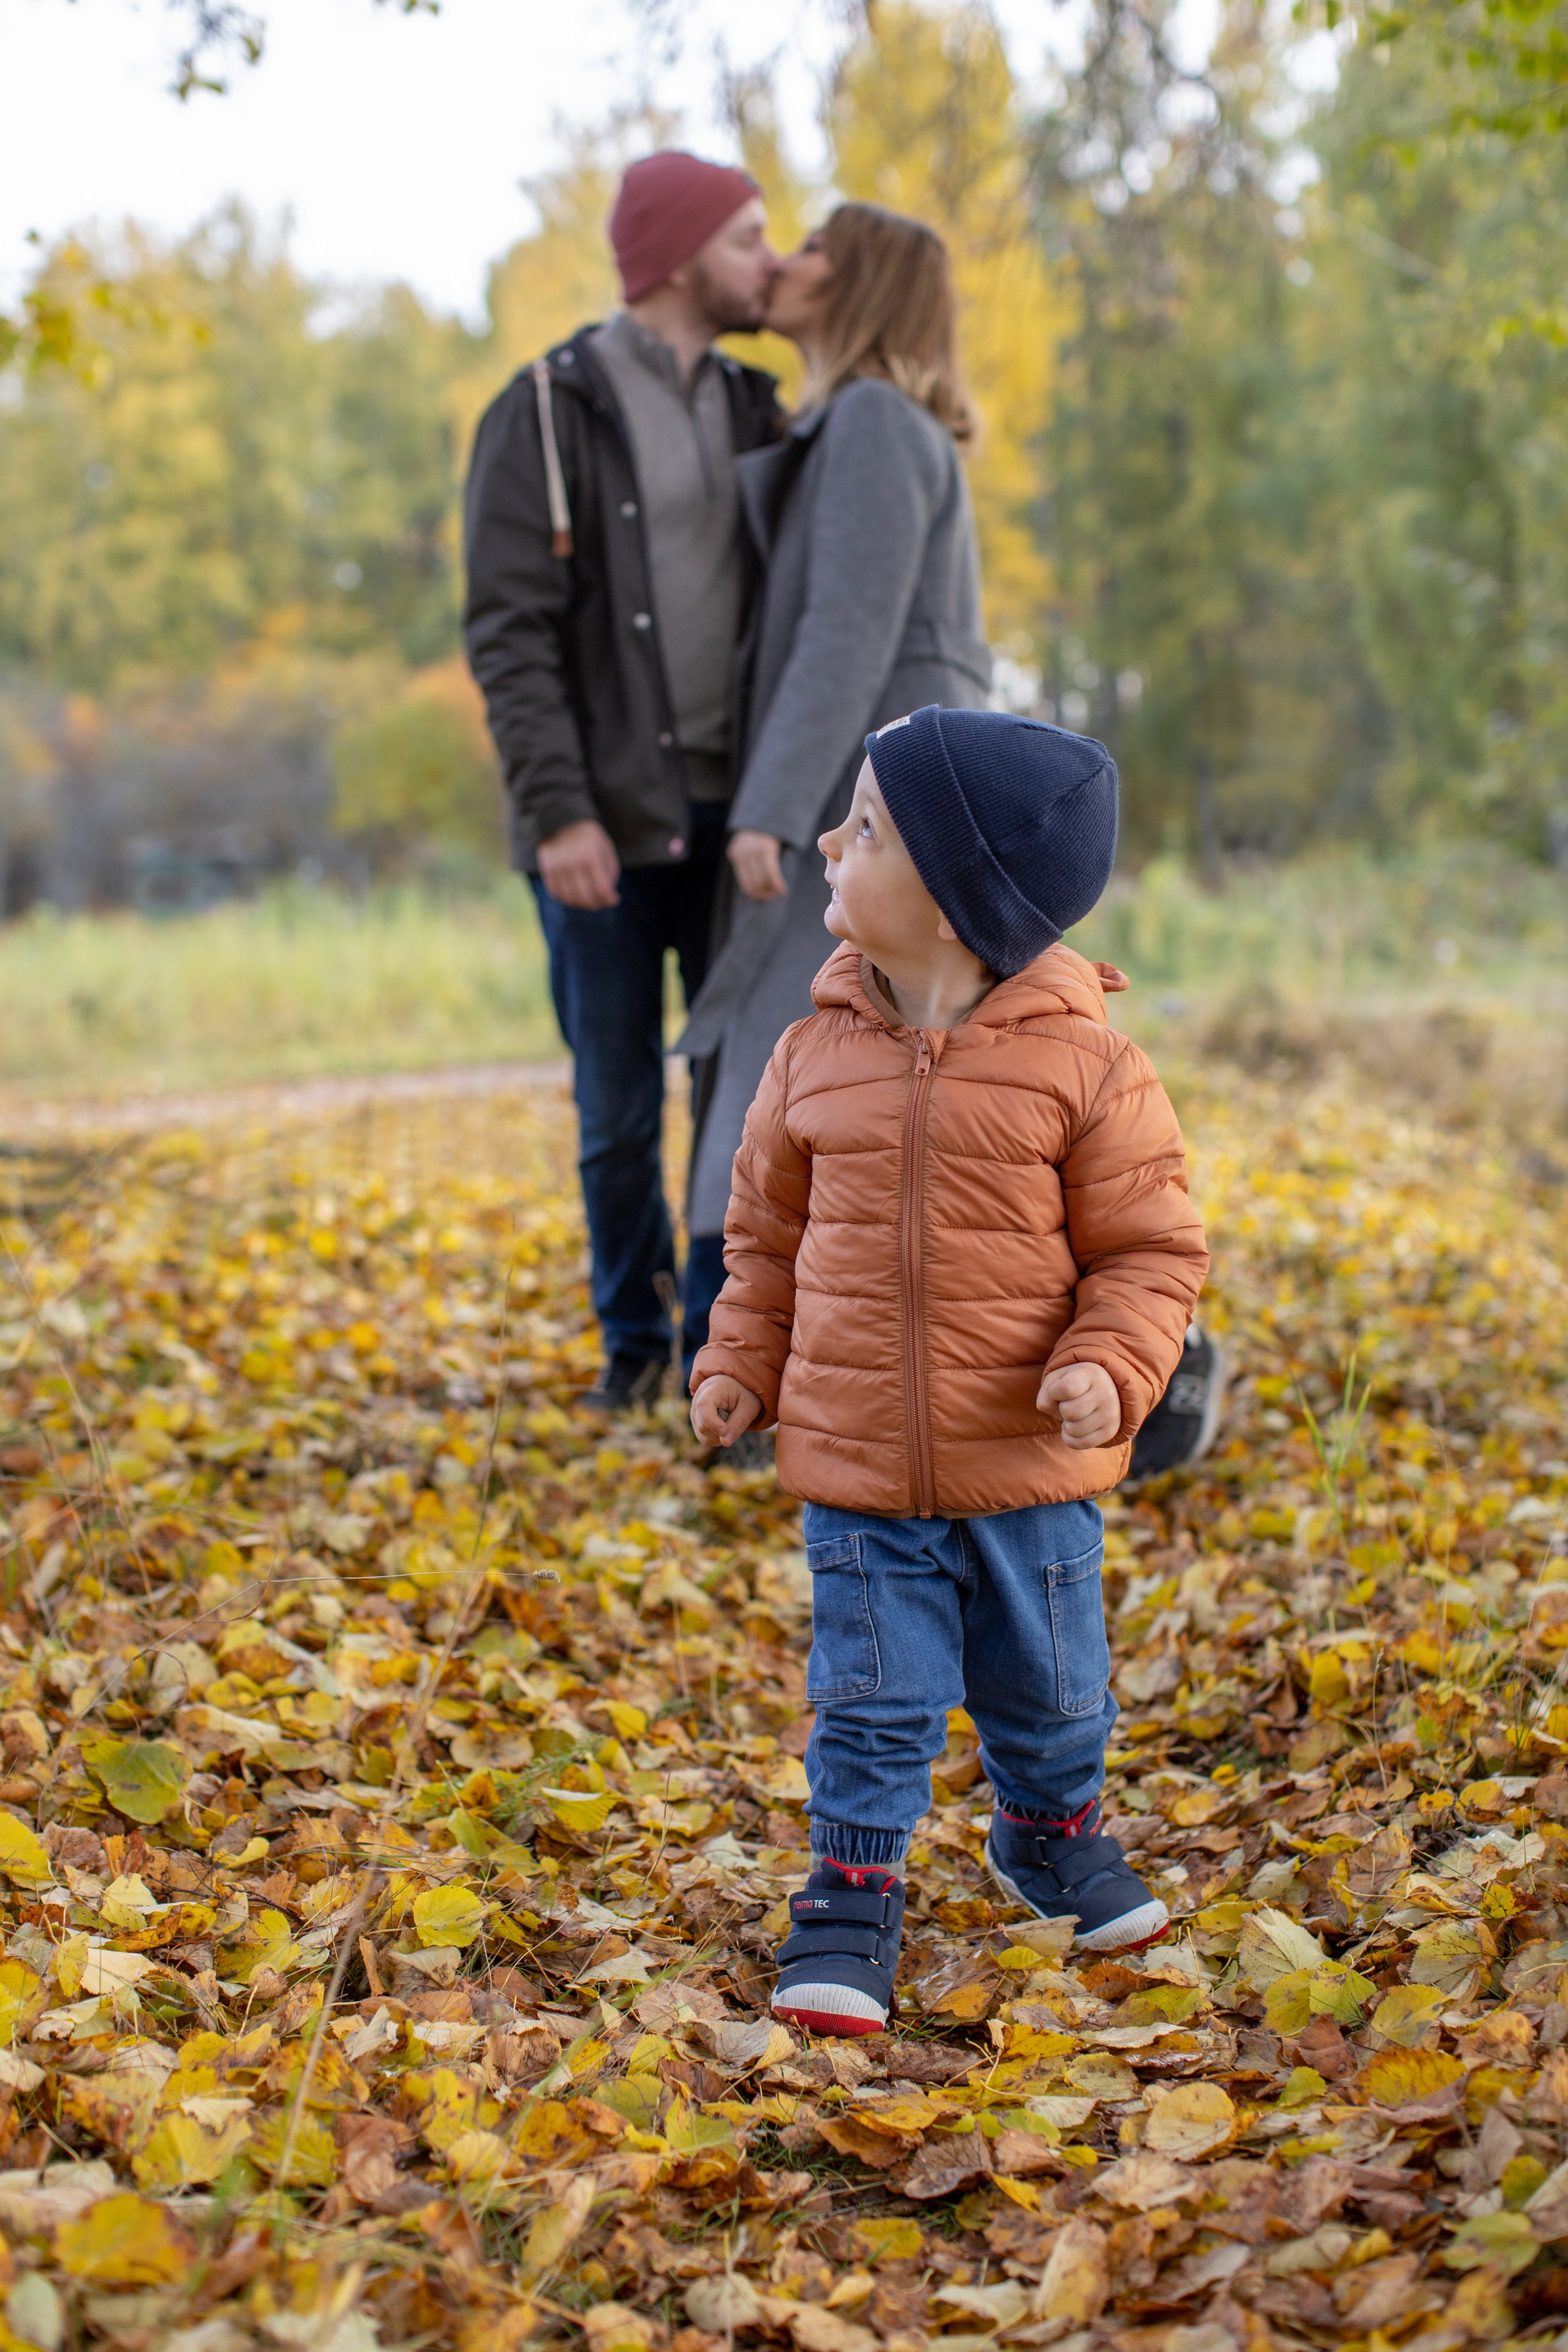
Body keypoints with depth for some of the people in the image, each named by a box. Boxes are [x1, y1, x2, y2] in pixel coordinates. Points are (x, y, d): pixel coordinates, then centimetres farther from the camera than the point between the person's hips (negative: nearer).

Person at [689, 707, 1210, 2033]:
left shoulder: (1084, 1065, -12)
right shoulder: (819, 1053, -1)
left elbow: (1150, 1247, -7)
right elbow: (769, 1227, 11)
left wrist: (1108, 1366, -21)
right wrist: (743, 1365, 6)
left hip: (1030, 1464, -1)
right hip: (857, 1463, 1)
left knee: (1050, 1686, 17)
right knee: (872, 1699, 5)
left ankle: (1051, 1832, 43)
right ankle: (851, 1900, 19)